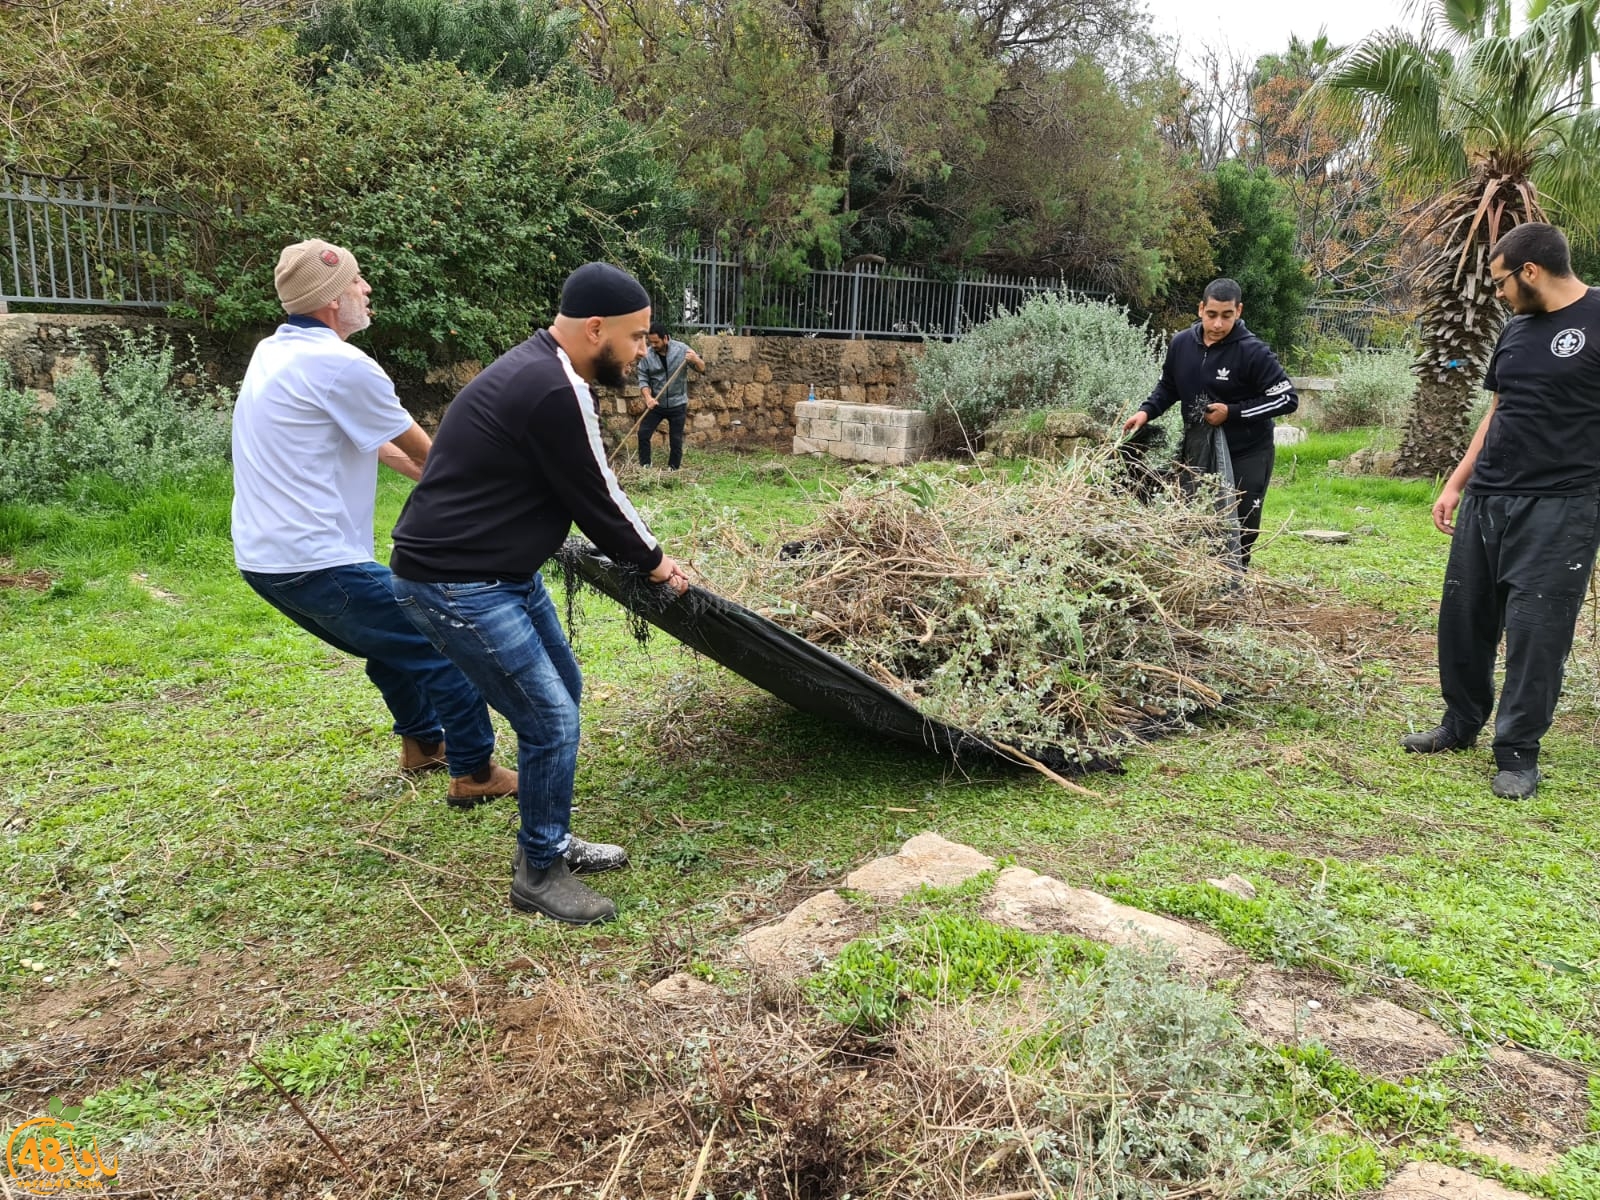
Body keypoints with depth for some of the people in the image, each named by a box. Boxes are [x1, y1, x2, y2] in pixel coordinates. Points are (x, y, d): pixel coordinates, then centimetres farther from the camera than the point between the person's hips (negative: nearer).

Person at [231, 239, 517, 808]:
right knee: (446, 646, 1)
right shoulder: (340, 365, -16)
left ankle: (422, 741, 40)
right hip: (318, 564, -10)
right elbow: (423, 452, -5)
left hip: (261, 558, 10)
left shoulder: (271, 353, 13)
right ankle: (474, 773, 8)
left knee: (391, 641, 27)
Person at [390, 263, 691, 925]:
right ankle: (539, 874, 13)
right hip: (455, 584, -11)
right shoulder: (553, 393, -23)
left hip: (503, 571, 11)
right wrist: (651, 560, 2)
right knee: (551, 721, -6)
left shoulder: (538, 369, 11)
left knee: (564, 691, 18)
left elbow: (590, 491, 18)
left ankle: (551, 841, 32)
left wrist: (640, 552, 20)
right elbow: (594, 499, -15)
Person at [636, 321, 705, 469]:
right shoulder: (647, 354, -6)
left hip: (677, 405, -1)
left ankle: (673, 471, 18)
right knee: (643, 434, -3)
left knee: (676, 440, 6)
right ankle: (644, 468, 9)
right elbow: (643, 379, -4)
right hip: (655, 404, 1)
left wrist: (696, 360, -30)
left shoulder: (681, 349, -9)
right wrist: (648, 397, -21)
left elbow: (702, 369, -7)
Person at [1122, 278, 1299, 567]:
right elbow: (1168, 387, 14)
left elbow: (1287, 399, -17)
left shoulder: (1253, 352, -19)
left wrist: (1232, 412, -21)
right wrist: (1147, 411, -5)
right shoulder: (1182, 343, -3)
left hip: (1247, 456, -5)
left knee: (1240, 531, -2)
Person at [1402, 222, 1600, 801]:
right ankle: (1461, 725, 28)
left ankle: (1518, 754, 10)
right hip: (1485, 499, 7)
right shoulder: (1516, 329, 15)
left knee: (1536, 632, -3)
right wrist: (1455, 485, 17)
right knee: (1463, 617, 11)